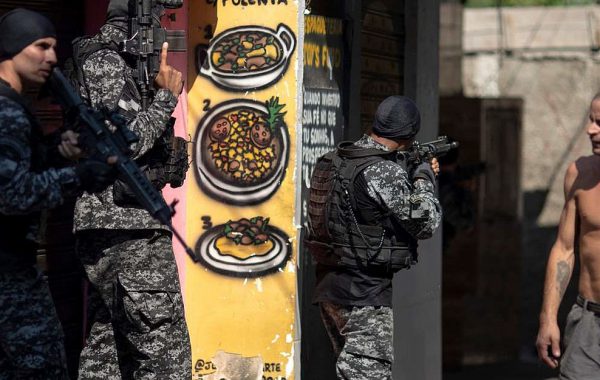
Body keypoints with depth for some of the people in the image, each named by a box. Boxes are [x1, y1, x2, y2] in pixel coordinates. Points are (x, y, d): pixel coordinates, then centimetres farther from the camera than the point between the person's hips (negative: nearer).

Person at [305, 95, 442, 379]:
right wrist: (424, 179, 1)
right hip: (364, 294, -9)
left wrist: (413, 175, 21)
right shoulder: (382, 171, -18)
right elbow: (425, 222, -14)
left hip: (330, 285, 9)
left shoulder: (332, 160, 8)